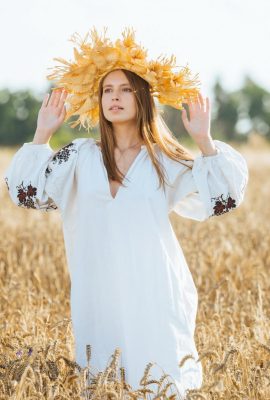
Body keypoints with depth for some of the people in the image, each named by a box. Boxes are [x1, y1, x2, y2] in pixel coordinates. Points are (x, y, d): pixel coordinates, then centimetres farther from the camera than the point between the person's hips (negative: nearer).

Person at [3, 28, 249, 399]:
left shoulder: (164, 159, 2)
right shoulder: (81, 155, 5)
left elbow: (222, 196, -3)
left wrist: (205, 140, -12)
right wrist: (42, 134, -5)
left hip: (153, 293, -1)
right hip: (100, 295, 1)